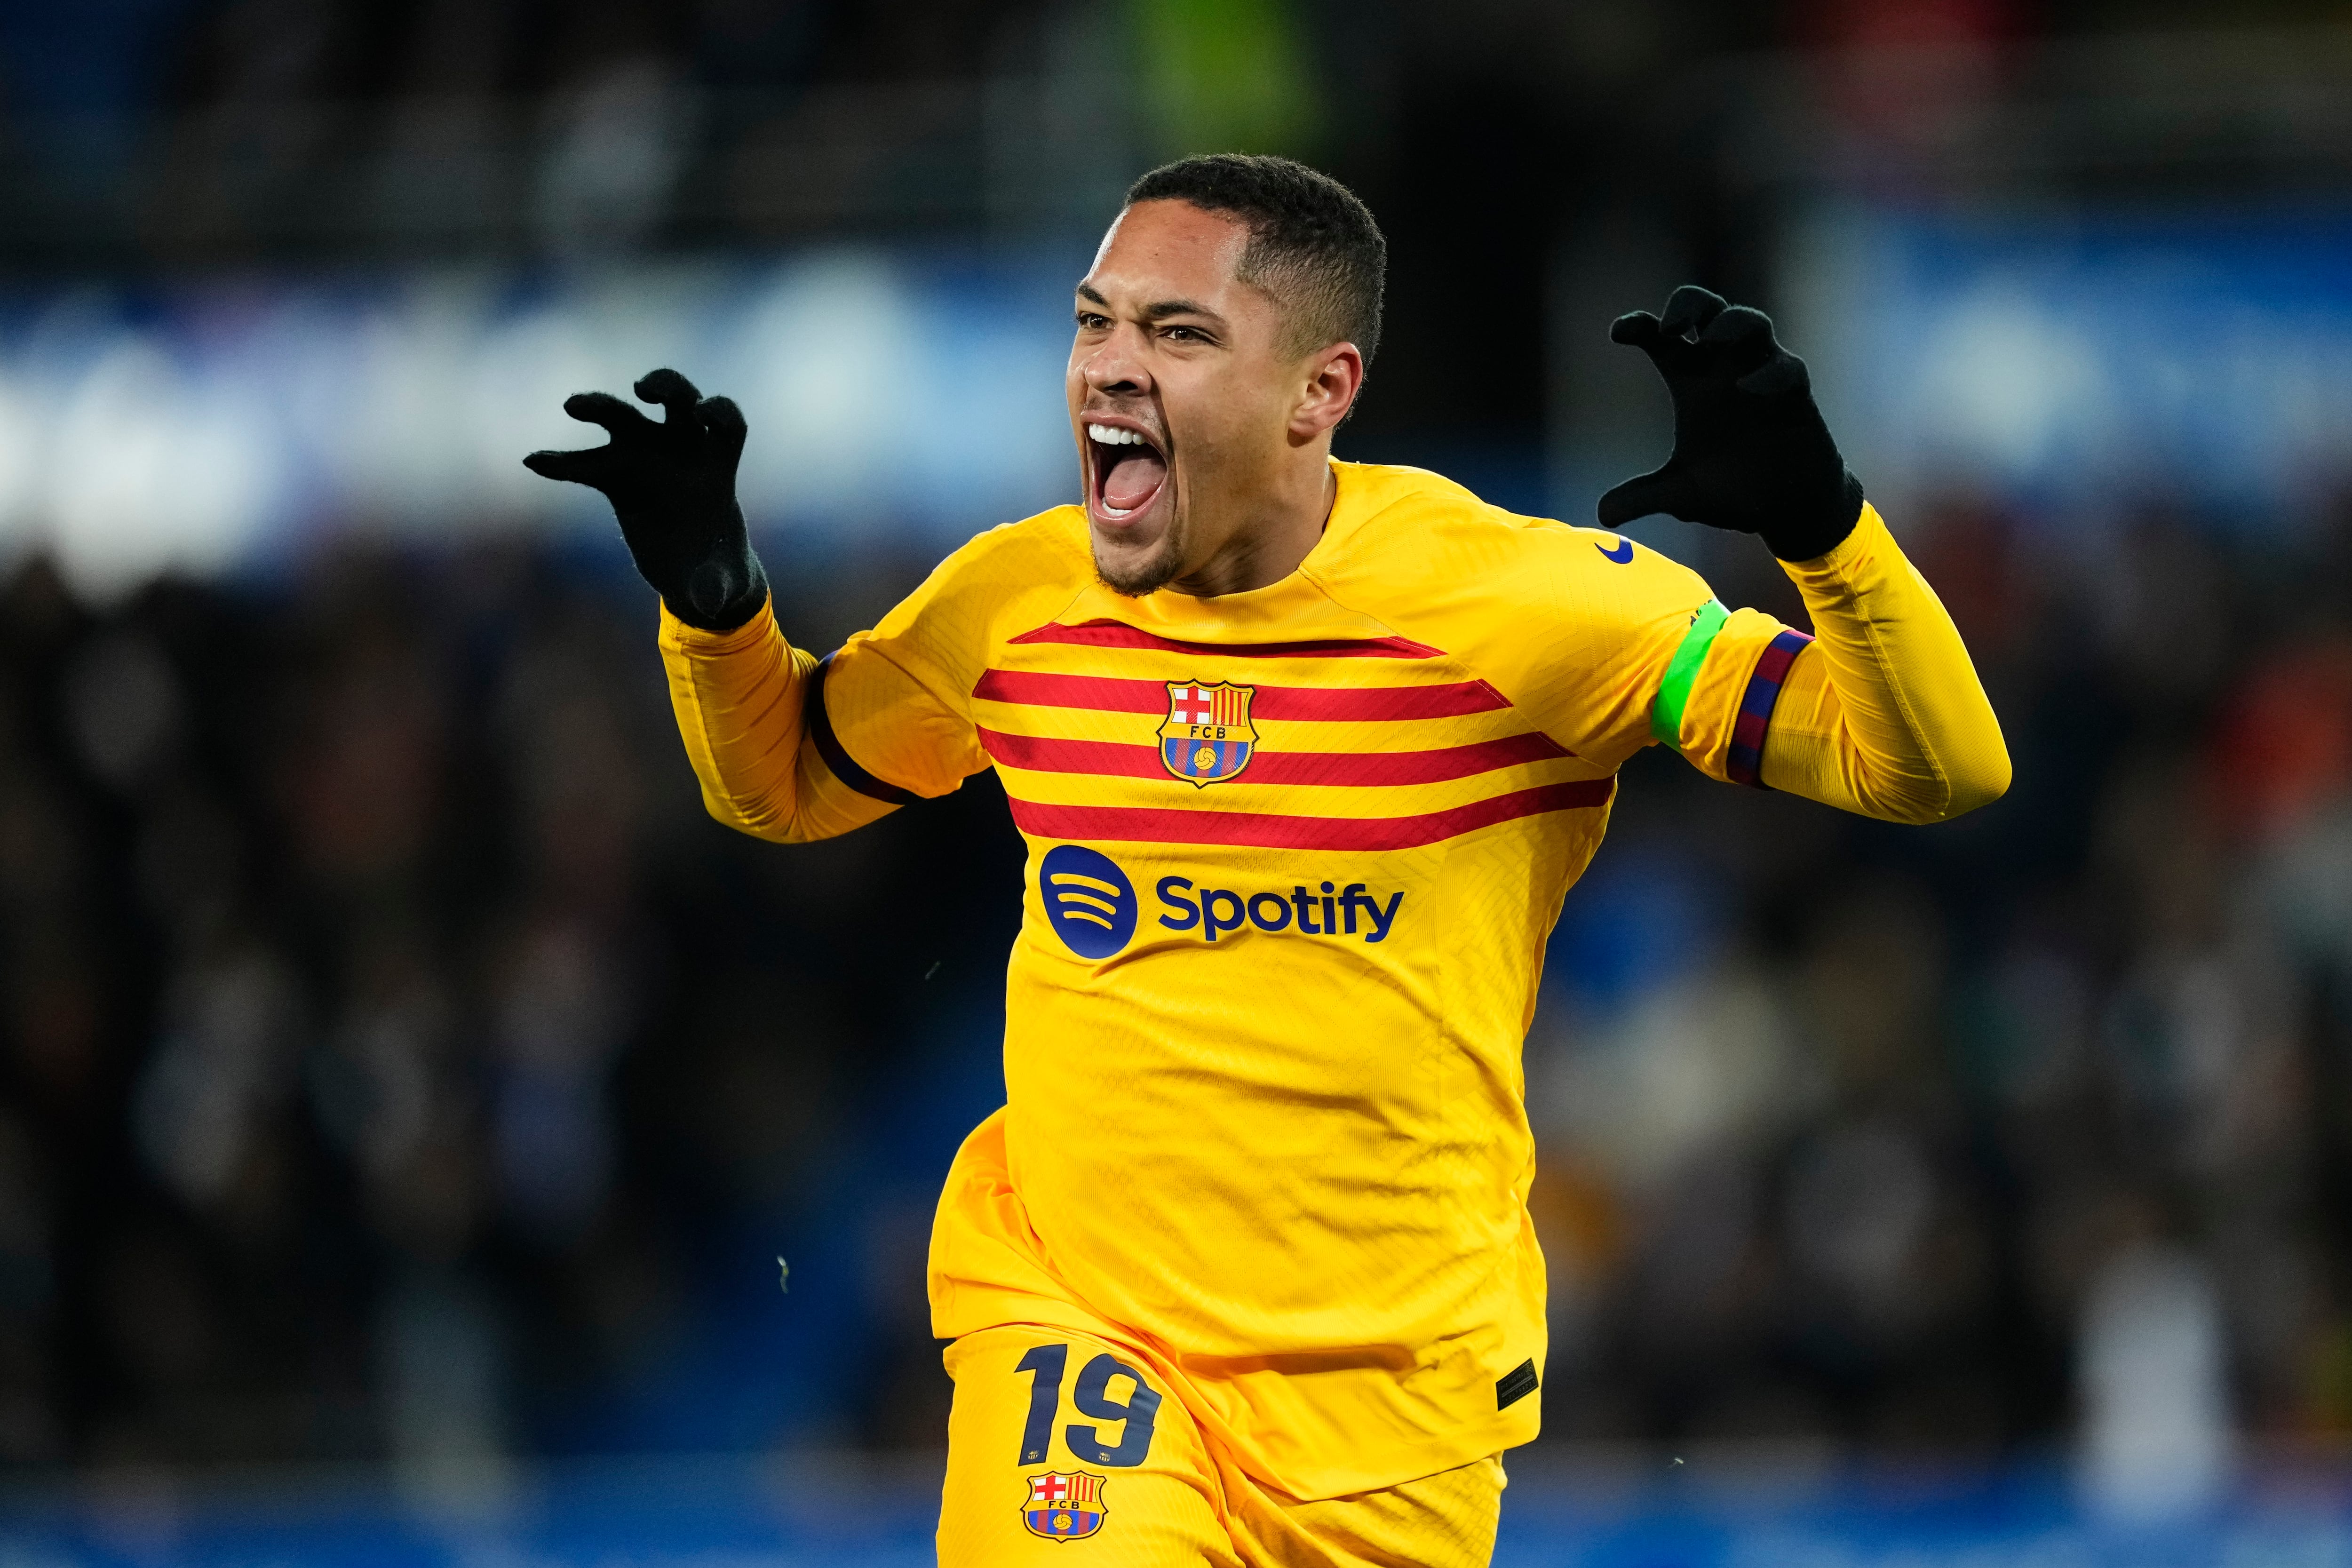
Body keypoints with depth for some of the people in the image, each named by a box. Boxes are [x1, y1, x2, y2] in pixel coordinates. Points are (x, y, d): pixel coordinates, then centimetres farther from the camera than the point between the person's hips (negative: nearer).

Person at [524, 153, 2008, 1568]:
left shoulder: (1512, 594, -12)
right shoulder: (1016, 600, -1)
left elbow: (1937, 768, -12)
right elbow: (780, 781, 19)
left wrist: (1816, 520, -30)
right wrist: (710, 594, -1)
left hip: (1401, 1370, -1)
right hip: (1067, 1304, 1)